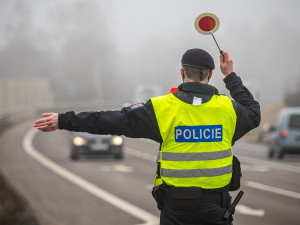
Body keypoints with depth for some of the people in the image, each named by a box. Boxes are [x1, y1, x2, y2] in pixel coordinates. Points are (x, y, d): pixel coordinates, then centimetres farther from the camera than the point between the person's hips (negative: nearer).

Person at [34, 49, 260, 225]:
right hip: (216, 206, 1)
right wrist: (231, 76, 27)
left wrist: (65, 120, 1)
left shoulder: (163, 108, -8)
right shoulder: (227, 108, -2)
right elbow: (253, 112, 21)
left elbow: (113, 121, -6)